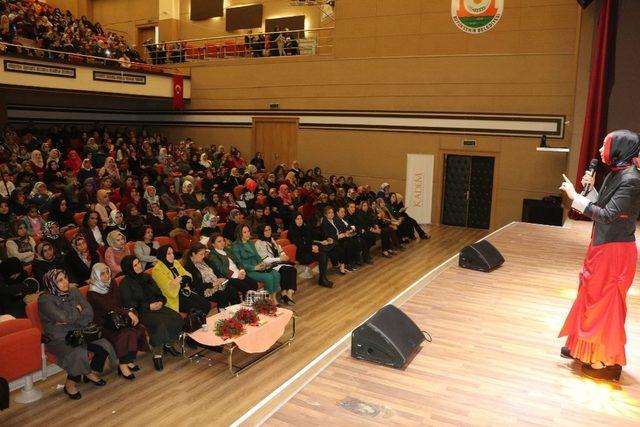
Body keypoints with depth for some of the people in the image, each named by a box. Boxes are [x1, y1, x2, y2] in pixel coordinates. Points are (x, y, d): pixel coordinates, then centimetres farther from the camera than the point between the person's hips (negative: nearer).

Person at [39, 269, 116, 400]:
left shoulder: (74, 292, 4)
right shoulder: (45, 300, -12)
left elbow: (89, 313, -5)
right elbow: (62, 317, -27)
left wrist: (70, 319, -18)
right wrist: (77, 311, -9)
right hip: (59, 339, -5)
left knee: (104, 346, -13)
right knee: (78, 353, -32)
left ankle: (91, 373, 13)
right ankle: (70, 384, -7)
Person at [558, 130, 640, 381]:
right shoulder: (615, 174, 7)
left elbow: (606, 215, -23)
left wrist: (574, 196, -20)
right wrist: (590, 188, 3)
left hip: (614, 251, -9)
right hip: (601, 247, 9)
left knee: (605, 303, 2)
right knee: (592, 298, 19)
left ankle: (608, 361, 16)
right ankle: (588, 348, 34)